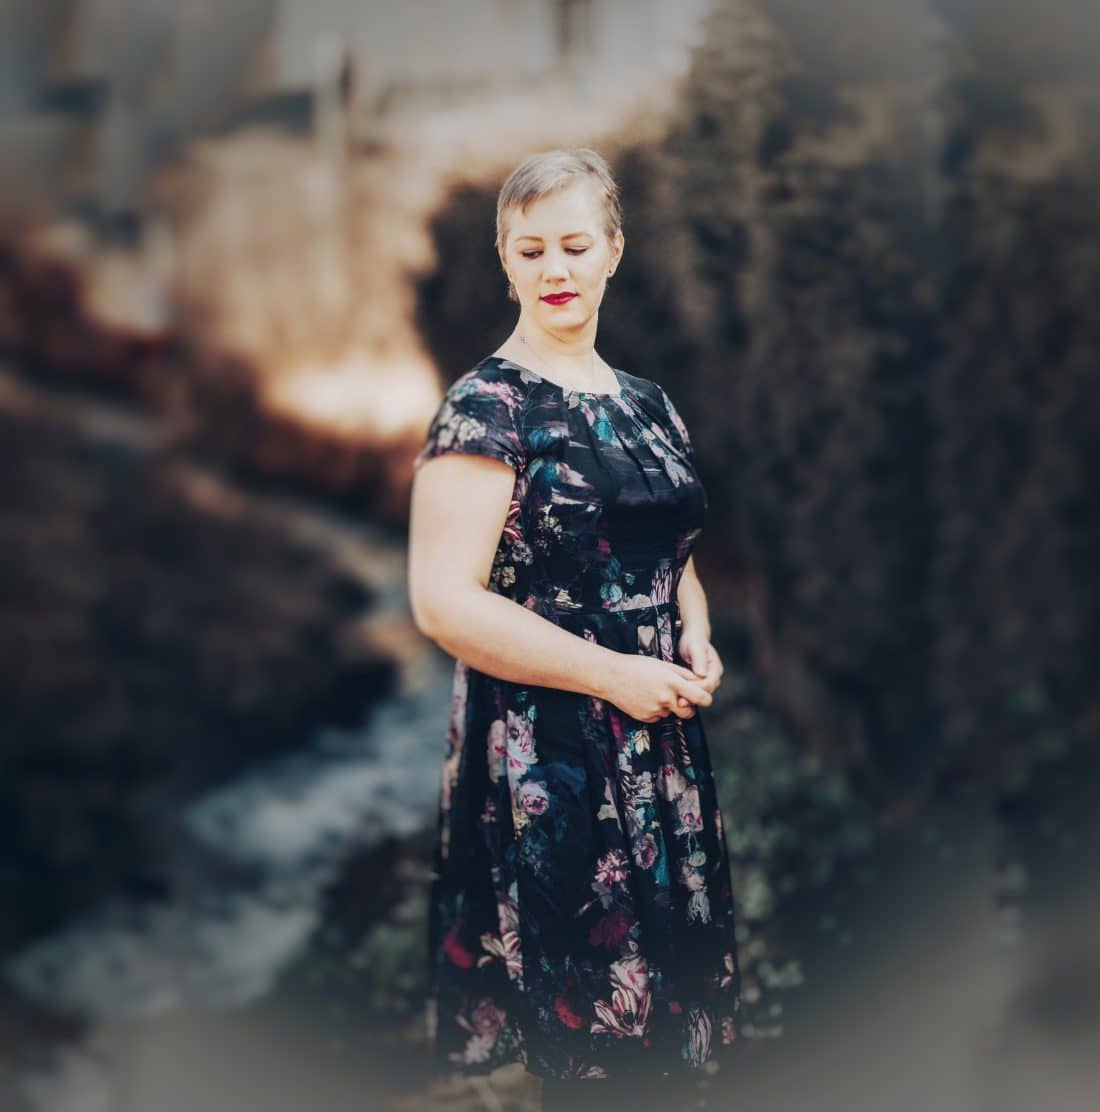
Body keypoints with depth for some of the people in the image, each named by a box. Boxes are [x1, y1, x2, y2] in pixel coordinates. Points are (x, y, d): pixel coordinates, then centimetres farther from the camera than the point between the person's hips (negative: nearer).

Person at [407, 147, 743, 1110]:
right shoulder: (487, 407, -10)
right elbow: (443, 600, -18)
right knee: (577, 1034, 0)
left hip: (664, 742, 7)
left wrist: (696, 639, 1)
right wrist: (614, 676, -17)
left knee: (670, 988, 12)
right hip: (545, 757, -6)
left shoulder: (649, 405, 11)